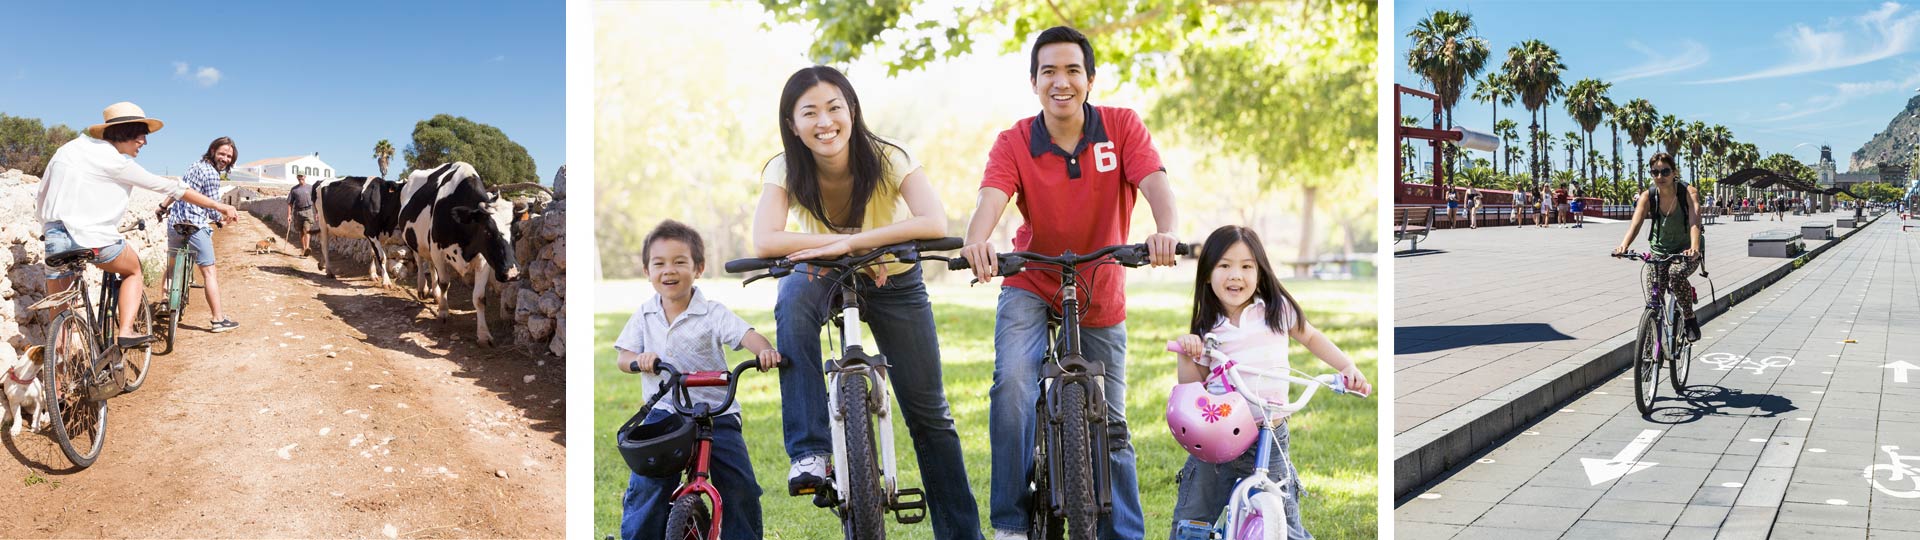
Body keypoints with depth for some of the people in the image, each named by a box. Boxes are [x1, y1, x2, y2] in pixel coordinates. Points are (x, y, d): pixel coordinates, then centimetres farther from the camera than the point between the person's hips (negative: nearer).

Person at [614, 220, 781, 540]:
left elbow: (745, 334, -19)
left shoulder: (713, 313, -4)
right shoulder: (644, 316, 7)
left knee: (740, 489, -7)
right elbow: (622, 358, 5)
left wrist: (765, 350, -41)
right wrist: (639, 360, -19)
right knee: (643, 487, -7)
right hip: (662, 414, 2)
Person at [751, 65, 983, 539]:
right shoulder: (785, 170, -20)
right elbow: (765, 241, -36)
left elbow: (935, 223, -41)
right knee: (793, 299, -36)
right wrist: (855, 246, -38)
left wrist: (851, 241, -45)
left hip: (895, 282, -1)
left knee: (928, 413, -2)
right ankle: (810, 451, -29)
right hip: (825, 278, 1)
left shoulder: (889, 160, -25)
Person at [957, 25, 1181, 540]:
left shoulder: (1121, 126, -10)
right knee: (1012, 384, -26)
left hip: (1101, 302, 1)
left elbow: (1156, 183, -25)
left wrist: (1167, 231, -48)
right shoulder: (1014, 142, -11)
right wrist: (976, 242, -52)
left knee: (1110, 428, 7)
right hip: (1030, 289, -1)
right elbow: (991, 198, -29)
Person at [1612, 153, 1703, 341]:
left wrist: (1694, 248, -51)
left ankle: (1690, 319, -13)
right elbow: (1636, 223, -25)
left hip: (1686, 252, -3)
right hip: (1659, 251, 3)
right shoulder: (1648, 196, -11)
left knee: (1676, 274, -35)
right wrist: (1623, 246, -45)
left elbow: (1694, 222, -32)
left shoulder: (1688, 192, -17)